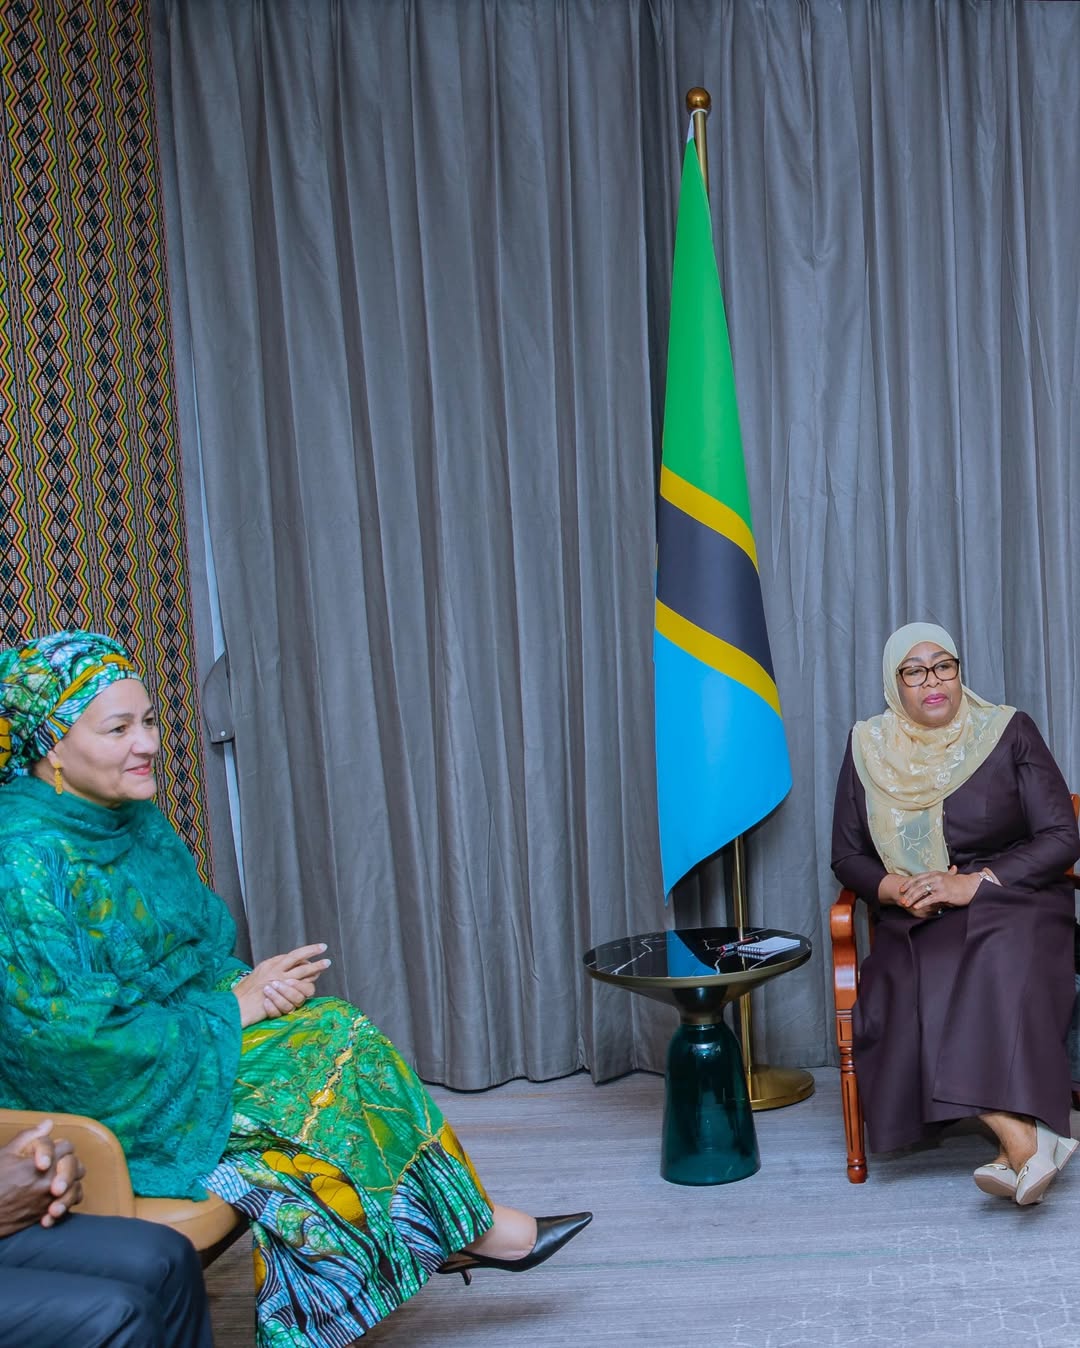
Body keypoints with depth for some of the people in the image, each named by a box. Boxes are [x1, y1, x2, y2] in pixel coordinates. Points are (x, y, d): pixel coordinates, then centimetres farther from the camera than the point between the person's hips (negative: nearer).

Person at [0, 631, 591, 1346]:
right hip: (104, 1098, -8)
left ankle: (464, 1230, -1)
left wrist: (247, 981, -8)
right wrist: (230, 1007, -16)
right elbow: (72, 1034, -24)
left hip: (181, 1037, 9)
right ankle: (467, 1227, 1)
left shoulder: (134, 817, 5)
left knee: (334, 1031, -9)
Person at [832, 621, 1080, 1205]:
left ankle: (1016, 1147, -37)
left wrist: (975, 882, -16)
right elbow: (846, 856, 12)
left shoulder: (1009, 732, 3)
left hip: (1011, 903, -2)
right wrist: (896, 888, -11)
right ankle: (1026, 1139, -35)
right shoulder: (868, 747, 10)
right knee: (915, 987, -32)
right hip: (915, 924, 2)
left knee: (996, 960, -37)